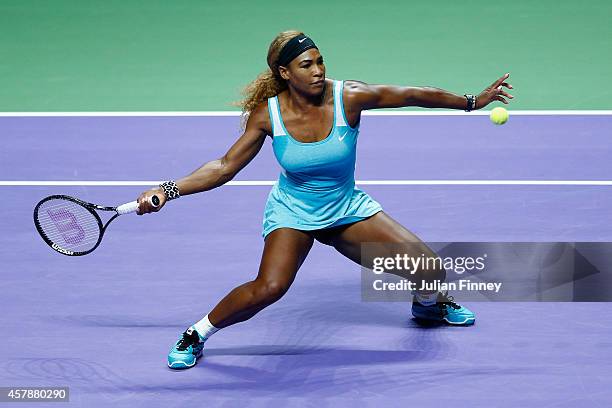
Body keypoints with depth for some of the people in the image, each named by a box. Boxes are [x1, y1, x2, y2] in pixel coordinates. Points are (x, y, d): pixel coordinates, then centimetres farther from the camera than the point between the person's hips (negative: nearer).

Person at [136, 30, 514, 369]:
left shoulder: (349, 97, -20)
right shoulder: (268, 114, -18)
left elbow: (414, 95, -8)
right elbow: (225, 167, -11)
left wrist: (473, 102, -2)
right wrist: (169, 190, -21)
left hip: (348, 209, 2)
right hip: (292, 212, -2)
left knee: (430, 271, -6)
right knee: (269, 287, -31)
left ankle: (428, 304, 34)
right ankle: (195, 336, -8)